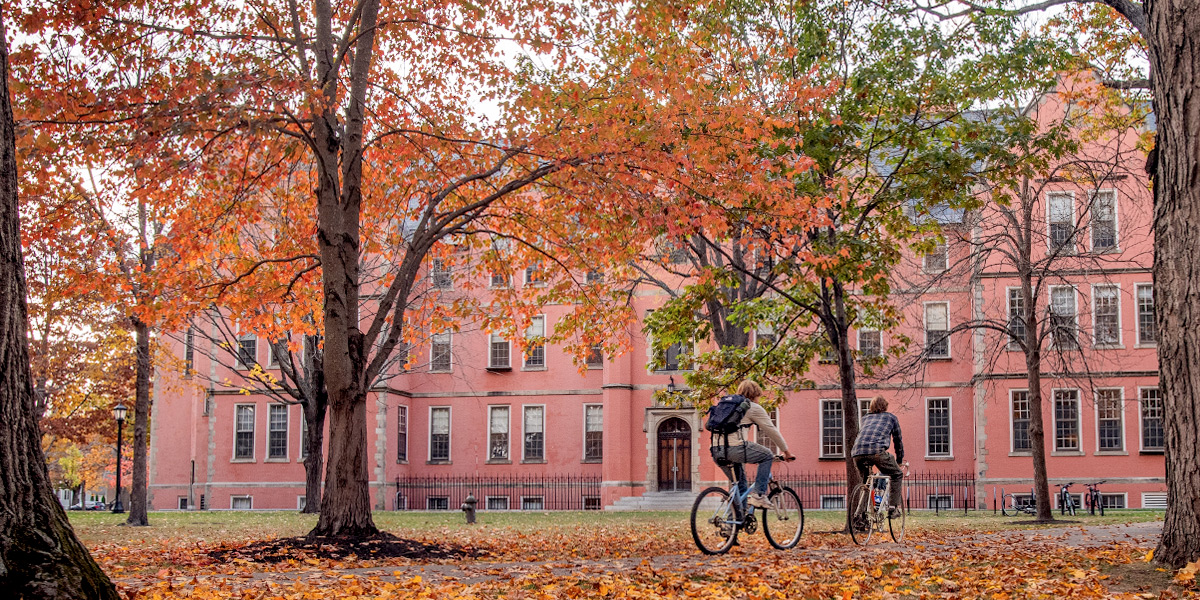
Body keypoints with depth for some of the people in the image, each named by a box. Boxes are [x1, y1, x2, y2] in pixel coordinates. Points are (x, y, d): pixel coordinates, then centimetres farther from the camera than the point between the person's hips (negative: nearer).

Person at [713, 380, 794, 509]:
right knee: (767, 456, 13)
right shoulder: (754, 408, 7)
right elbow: (771, 431, 11)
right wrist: (786, 451, 22)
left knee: (739, 484, 23)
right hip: (734, 449, -7)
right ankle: (759, 495, 4)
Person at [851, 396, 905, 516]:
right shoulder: (891, 417, 26)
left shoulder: (865, 418, 36)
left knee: (865, 481, 26)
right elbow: (898, 440, 31)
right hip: (877, 451, -4)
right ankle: (893, 507, 6)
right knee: (897, 475, 17)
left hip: (857, 452, 4)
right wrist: (899, 460, 43)